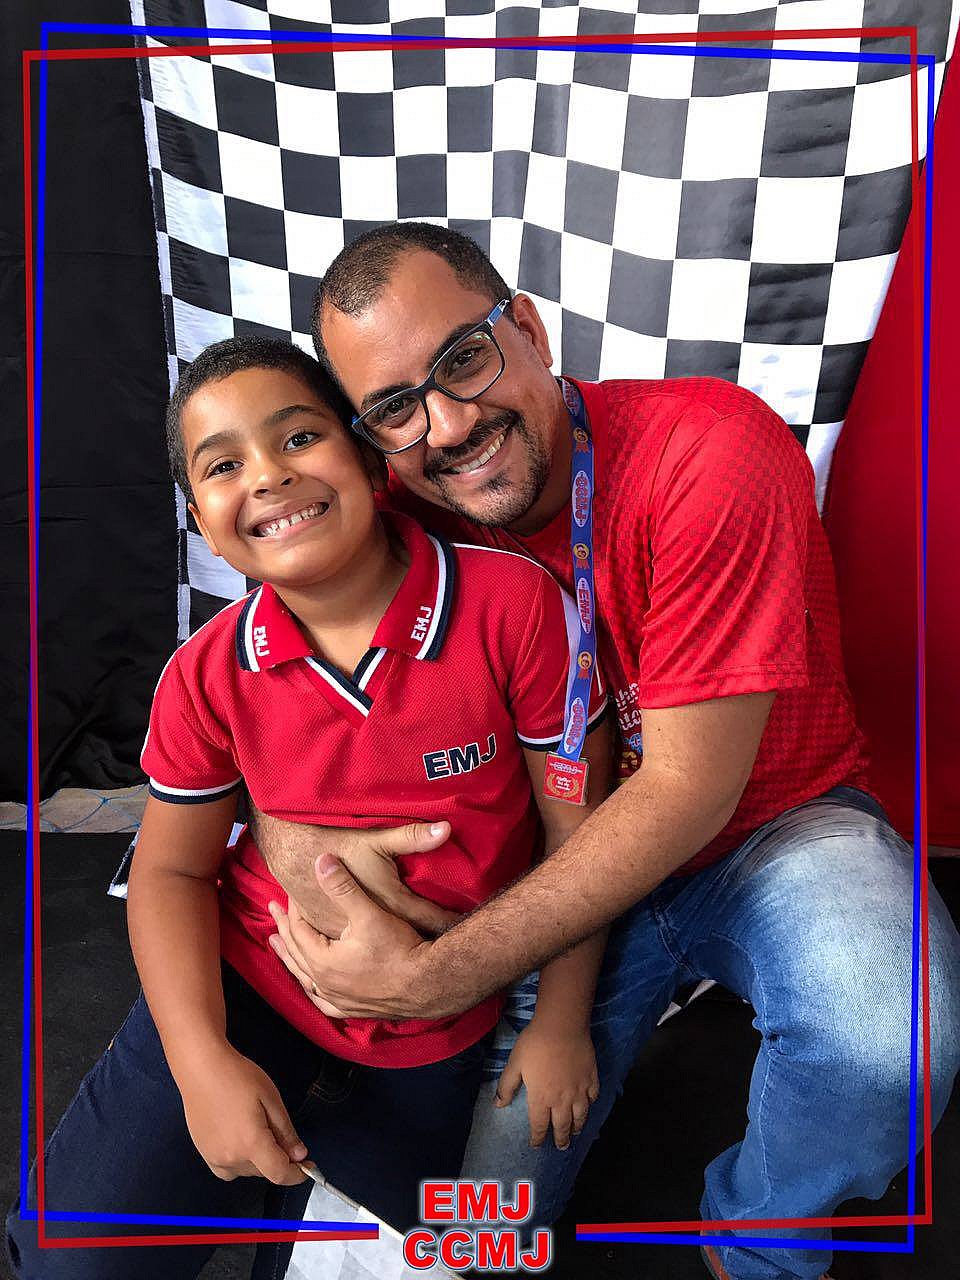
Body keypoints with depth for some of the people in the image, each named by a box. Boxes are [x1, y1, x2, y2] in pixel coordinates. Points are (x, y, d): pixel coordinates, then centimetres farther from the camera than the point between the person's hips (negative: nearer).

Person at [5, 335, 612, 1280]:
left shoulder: (512, 606, -20)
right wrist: (202, 1060, -13)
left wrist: (561, 1023, -4)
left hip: (428, 1049, 0)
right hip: (244, 995, 1)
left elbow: (577, 827, -11)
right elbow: (172, 868, -1)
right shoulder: (207, 675, -11)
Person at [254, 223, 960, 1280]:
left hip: (770, 829, -1)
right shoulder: (400, 513, -10)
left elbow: (689, 787, -26)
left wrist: (439, 976, -30)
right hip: (574, 866, 3)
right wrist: (299, 844, -27)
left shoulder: (711, 450, -25)